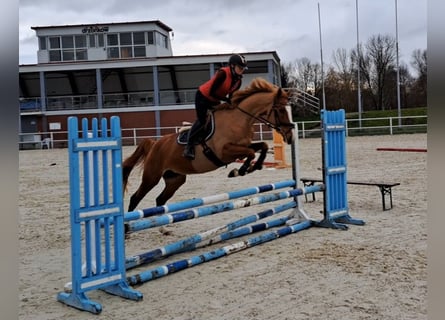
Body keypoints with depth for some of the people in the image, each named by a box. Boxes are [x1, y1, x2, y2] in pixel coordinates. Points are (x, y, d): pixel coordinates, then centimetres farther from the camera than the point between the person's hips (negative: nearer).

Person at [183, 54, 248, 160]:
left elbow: (231, 96, 3)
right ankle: (189, 145, -9)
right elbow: (211, 92, -30)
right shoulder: (223, 73, -29)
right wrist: (226, 99, -32)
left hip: (215, 100, 8)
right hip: (202, 96, -8)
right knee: (201, 120, -15)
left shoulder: (238, 81, -7)